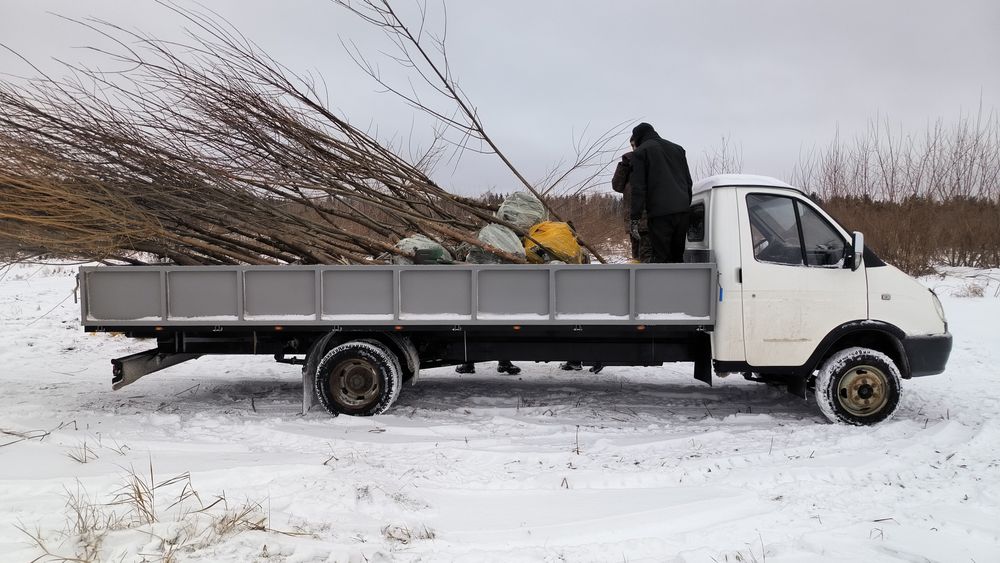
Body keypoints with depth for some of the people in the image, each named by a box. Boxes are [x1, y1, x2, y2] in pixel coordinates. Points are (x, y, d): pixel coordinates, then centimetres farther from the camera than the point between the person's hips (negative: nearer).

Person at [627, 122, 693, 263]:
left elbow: (638, 188, -6)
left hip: (660, 212, -6)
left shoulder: (640, 152, 4)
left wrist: (634, 218, -7)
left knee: (659, 258, -4)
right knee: (677, 256, 13)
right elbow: (688, 182, 22)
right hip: (683, 211, 6)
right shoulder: (677, 149, 24)